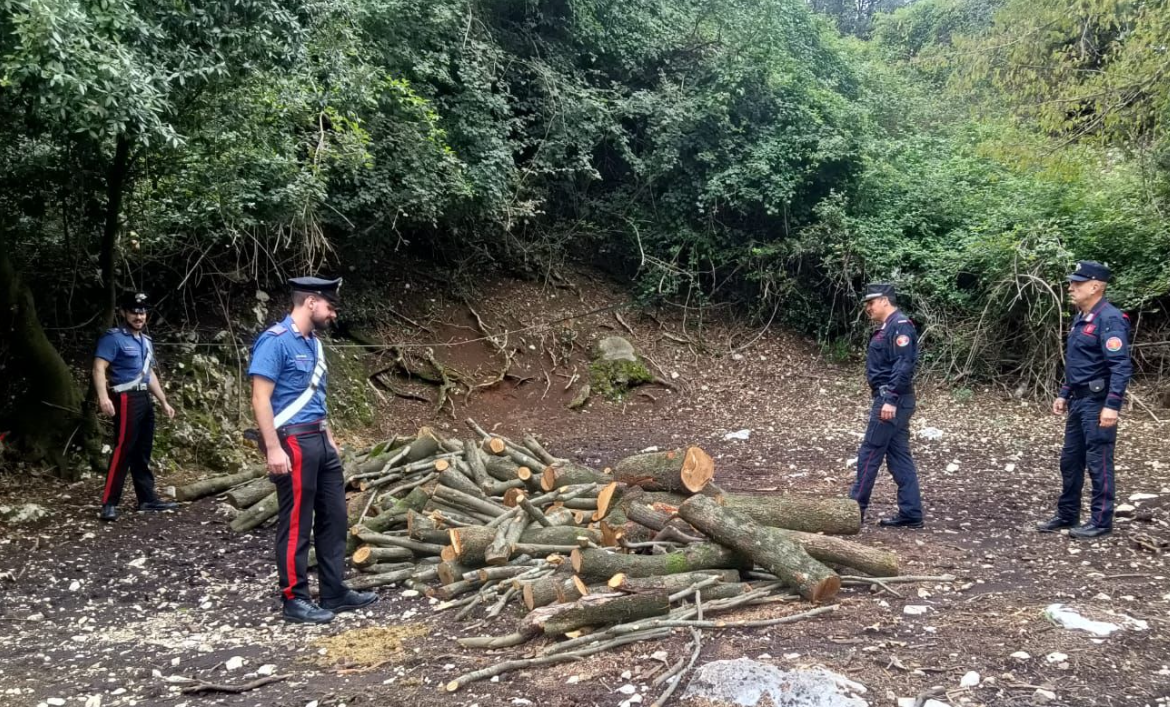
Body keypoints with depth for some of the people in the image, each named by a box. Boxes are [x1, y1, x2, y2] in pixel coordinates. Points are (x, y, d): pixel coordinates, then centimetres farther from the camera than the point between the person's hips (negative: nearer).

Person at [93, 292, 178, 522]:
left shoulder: (146, 341, 18)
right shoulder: (113, 338, -8)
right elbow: (99, 368, -18)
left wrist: (164, 402, 23)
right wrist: (103, 397, -33)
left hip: (144, 399, 8)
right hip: (126, 400, -8)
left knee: (142, 452, 12)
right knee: (122, 450, -12)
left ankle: (147, 499, 17)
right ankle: (109, 503, -10)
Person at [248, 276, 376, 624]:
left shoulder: (313, 343, 14)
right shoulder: (275, 341, -13)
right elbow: (261, 399, -17)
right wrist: (274, 448, -21)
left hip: (319, 441, 9)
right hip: (293, 442, -9)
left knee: (333, 518, 12)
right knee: (296, 524, 0)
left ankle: (335, 592, 22)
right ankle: (295, 599, 11)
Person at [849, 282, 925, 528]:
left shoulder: (900, 326, -13)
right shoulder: (886, 328, 18)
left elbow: (903, 366, -22)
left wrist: (890, 400, -26)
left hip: (892, 401, -10)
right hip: (888, 399, 10)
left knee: (869, 453, -4)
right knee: (898, 457, 9)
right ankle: (910, 513, 12)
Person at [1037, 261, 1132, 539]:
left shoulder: (1110, 319, -17)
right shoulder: (1081, 318, 14)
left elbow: (1121, 366, -24)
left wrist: (1112, 405, -29)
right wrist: (1064, 394, 20)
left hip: (1098, 403, -10)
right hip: (1079, 401, 10)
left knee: (1098, 463, -1)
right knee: (1070, 460, 15)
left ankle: (1101, 522, 8)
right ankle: (1066, 515, 25)